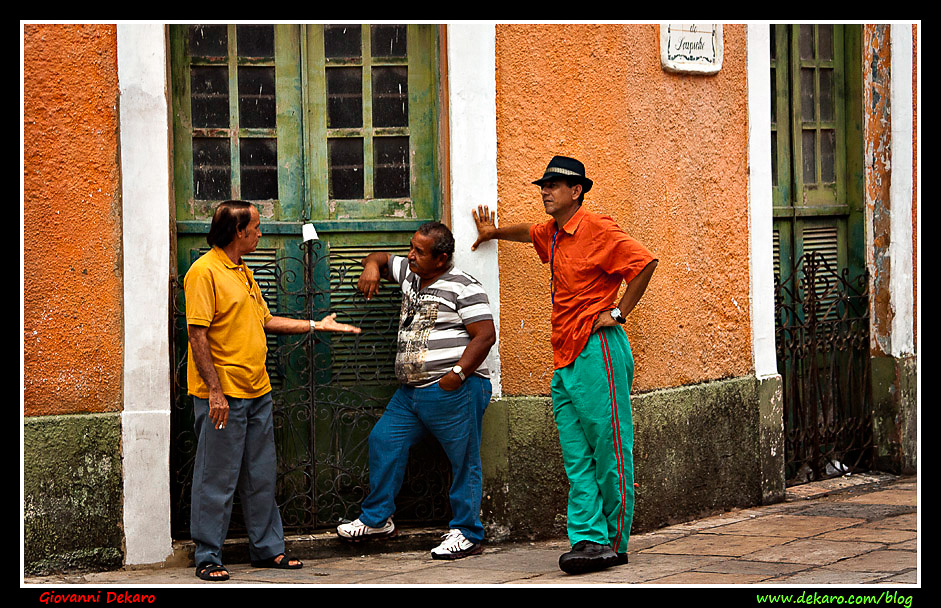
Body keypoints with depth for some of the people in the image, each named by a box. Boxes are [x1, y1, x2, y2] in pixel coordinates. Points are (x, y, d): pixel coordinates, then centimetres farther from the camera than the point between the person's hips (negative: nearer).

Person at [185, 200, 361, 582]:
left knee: (261, 478, 13)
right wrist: (215, 391, -21)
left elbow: (265, 321, 25)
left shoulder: (243, 272, 17)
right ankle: (207, 558, 5)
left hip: (257, 393, 9)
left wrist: (317, 326, 22)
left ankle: (267, 549, 22)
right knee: (217, 480, -3)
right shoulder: (204, 271, -13)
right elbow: (197, 335, -17)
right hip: (222, 396, -9)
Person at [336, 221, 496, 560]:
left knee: (464, 460, -3)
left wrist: (458, 373, -21)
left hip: (453, 391, -8)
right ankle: (376, 519, 19)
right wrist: (372, 267, 6)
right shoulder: (409, 274, 14)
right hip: (411, 392, 8)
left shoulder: (462, 287, -9)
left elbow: (485, 335, -15)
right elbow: (380, 259, 31)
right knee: (383, 441, 7)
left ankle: (466, 534, 3)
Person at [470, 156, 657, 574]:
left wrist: (617, 313, -12)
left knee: (609, 452, -5)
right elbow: (530, 233, 45)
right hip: (564, 359, 9)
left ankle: (615, 544, -2)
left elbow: (644, 262, -13)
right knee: (576, 457, 1)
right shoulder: (552, 233, 19)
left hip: (597, 351, -9)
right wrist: (494, 233, 38)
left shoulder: (596, 229, -7)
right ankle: (588, 538, -2)